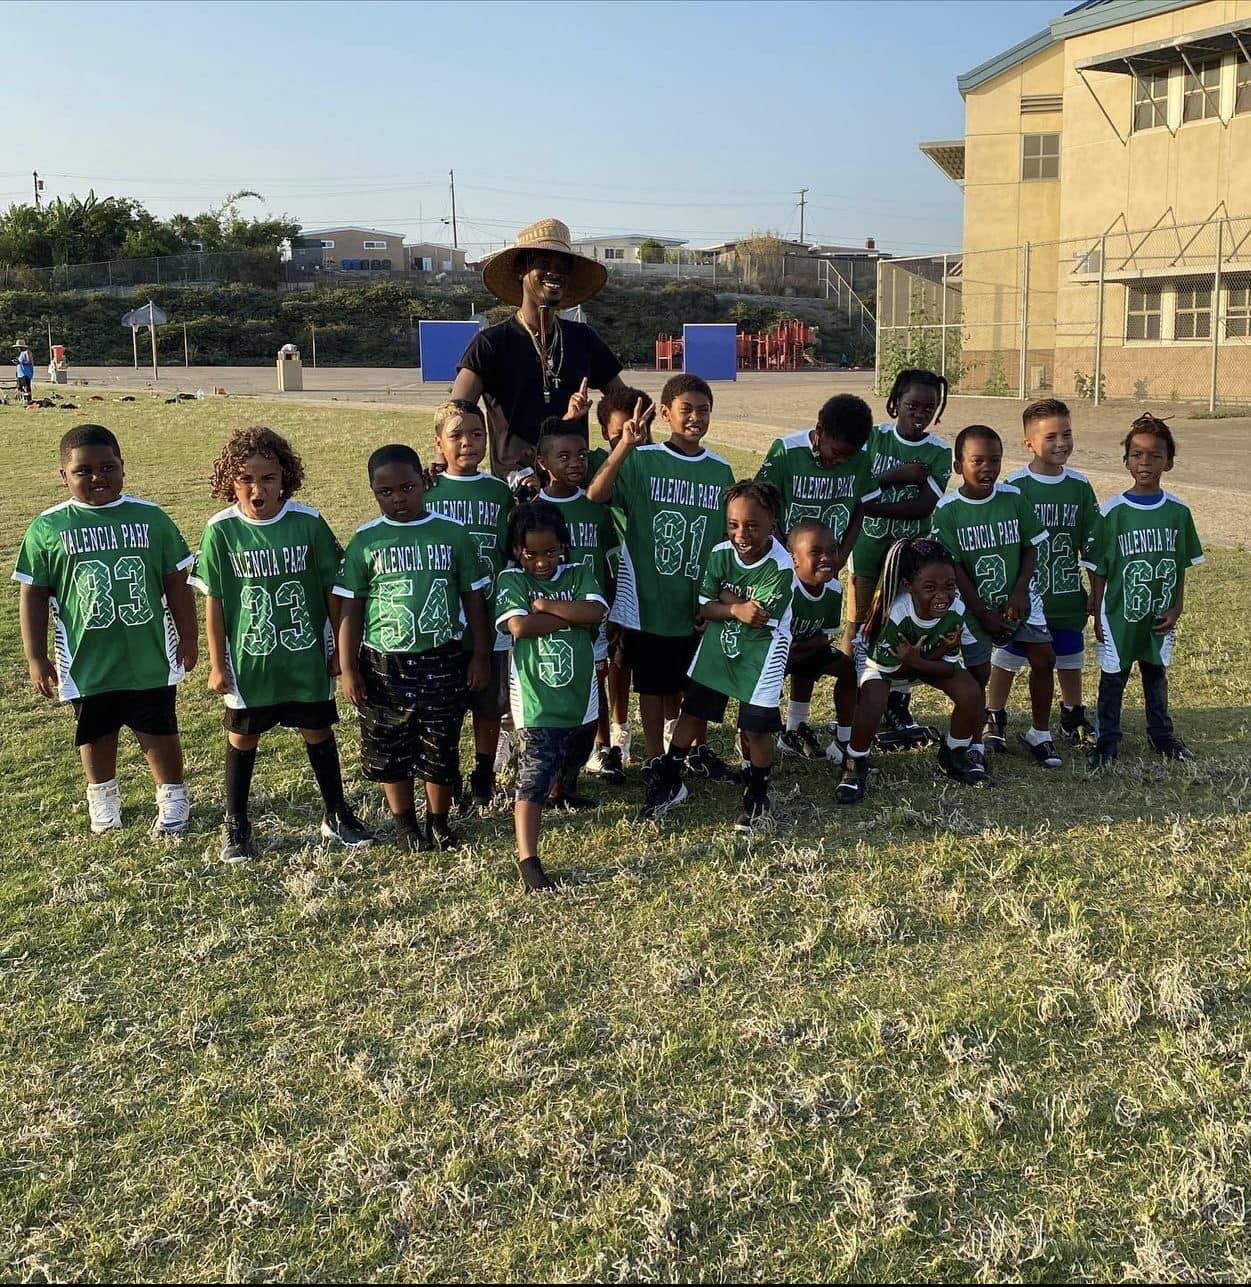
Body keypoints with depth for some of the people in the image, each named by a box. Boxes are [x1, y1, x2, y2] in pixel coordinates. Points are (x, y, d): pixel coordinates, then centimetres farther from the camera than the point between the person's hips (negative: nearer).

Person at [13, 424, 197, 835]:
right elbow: (33, 594, -1)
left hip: (150, 654, 0)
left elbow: (176, 582, 2)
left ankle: (172, 798, 26)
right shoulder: (48, 528, -5)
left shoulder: (151, 518, -4)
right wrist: (36, 658, -3)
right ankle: (102, 795, 39)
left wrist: (189, 637, 3)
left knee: (158, 730, 8)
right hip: (87, 658, 1)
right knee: (96, 732, 17)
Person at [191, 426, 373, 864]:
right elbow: (213, 601, -4)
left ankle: (337, 814, 30)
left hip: (307, 655, 0)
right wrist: (217, 663, -2)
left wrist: (340, 647, 2)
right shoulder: (221, 530, -11)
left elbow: (331, 589, -1)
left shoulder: (309, 523, -10)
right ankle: (236, 825, 28)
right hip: (248, 659, 0)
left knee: (318, 731, 12)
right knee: (243, 736, 13)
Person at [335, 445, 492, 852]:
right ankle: (405, 823, 28)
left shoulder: (453, 534, -2)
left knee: (442, 747, 7)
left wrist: (481, 655, 2)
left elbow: (474, 598, 4)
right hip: (384, 665, 0)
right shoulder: (365, 541, -3)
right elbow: (350, 609, 0)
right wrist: (348, 669, -4)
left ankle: (439, 820, 27)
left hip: (443, 661, 0)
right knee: (390, 750, 10)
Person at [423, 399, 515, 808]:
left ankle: (483, 778, 27)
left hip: (491, 619, 1)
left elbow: (514, 554, 7)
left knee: (490, 705, 10)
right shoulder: (426, 492, -1)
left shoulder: (500, 491, 2)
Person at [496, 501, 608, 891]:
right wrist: (572, 615, -13)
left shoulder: (579, 574, 2)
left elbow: (595, 612, -15)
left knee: (572, 763, 26)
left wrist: (545, 604, -16)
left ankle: (563, 794, 57)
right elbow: (519, 626, -21)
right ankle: (527, 860, -8)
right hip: (536, 702, -4)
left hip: (581, 696, 5)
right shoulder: (511, 580, -6)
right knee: (533, 781, -9)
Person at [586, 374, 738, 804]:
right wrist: (625, 446, -35)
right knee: (653, 685, 8)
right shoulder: (640, 461, -9)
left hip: (697, 601, 4)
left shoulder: (720, 471, 3)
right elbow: (595, 495, -25)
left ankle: (693, 751, 37)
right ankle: (655, 764, 23)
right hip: (648, 599, -4)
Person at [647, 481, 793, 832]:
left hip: (760, 653, -4)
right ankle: (669, 782, 25)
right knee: (692, 711, 10)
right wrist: (738, 609, -25)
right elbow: (704, 608, -8)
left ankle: (757, 797, 23)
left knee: (756, 727, 1)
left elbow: (761, 619, -23)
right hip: (717, 645, 4)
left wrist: (725, 596, -17)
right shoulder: (720, 554, -9)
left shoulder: (781, 567, -21)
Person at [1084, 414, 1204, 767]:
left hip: (1160, 615, 3)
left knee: (1156, 672, 18)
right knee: (1113, 676, 9)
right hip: (1119, 613, -2)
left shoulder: (1178, 511, -3)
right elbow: (1097, 568, -5)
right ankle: (1106, 739, 20)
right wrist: (1097, 614, -5)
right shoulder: (1112, 510, -10)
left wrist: (1176, 609, -1)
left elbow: (1182, 565, 4)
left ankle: (1162, 735, 34)